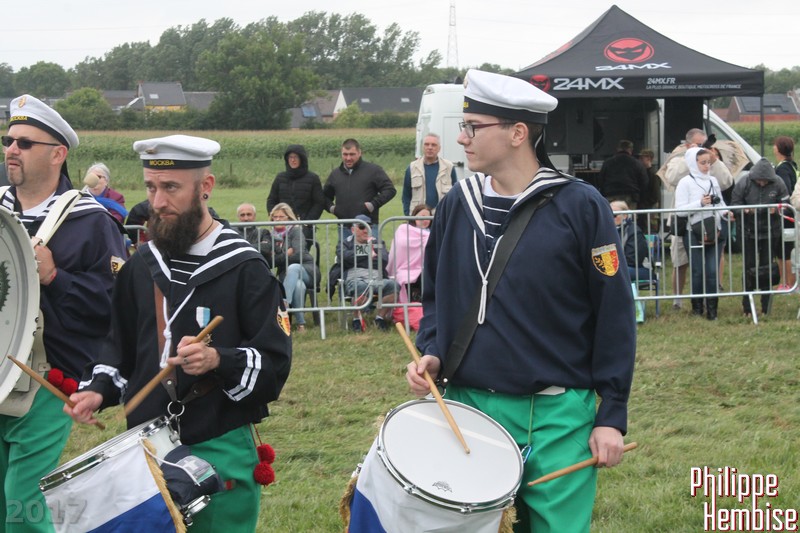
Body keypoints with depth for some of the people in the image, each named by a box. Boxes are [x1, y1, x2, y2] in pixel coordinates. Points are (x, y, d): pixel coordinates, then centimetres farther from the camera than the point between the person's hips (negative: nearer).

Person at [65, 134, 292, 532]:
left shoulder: (244, 269, -8)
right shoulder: (142, 265, 9)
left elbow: (274, 364, -10)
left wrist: (218, 360, -27)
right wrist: (98, 389, 2)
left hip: (220, 451, -5)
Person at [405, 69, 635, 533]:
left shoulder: (580, 207, -7)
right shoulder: (458, 205, 7)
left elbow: (615, 315, -5)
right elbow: (435, 295, 20)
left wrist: (612, 417, -7)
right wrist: (432, 352, 0)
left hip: (556, 416, -4)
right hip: (469, 407, 4)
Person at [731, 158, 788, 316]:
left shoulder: (778, 184, -7)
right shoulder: (744, 184, -10)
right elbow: (734, 205, -6)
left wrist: (776, 209, -22)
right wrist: (746, 210, -26)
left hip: (770, 233, 1)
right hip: (749, 233, -1)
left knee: (767, 268, 7)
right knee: (749, 268, 2)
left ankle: (765, 307, 16)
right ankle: (747, 307, 11)